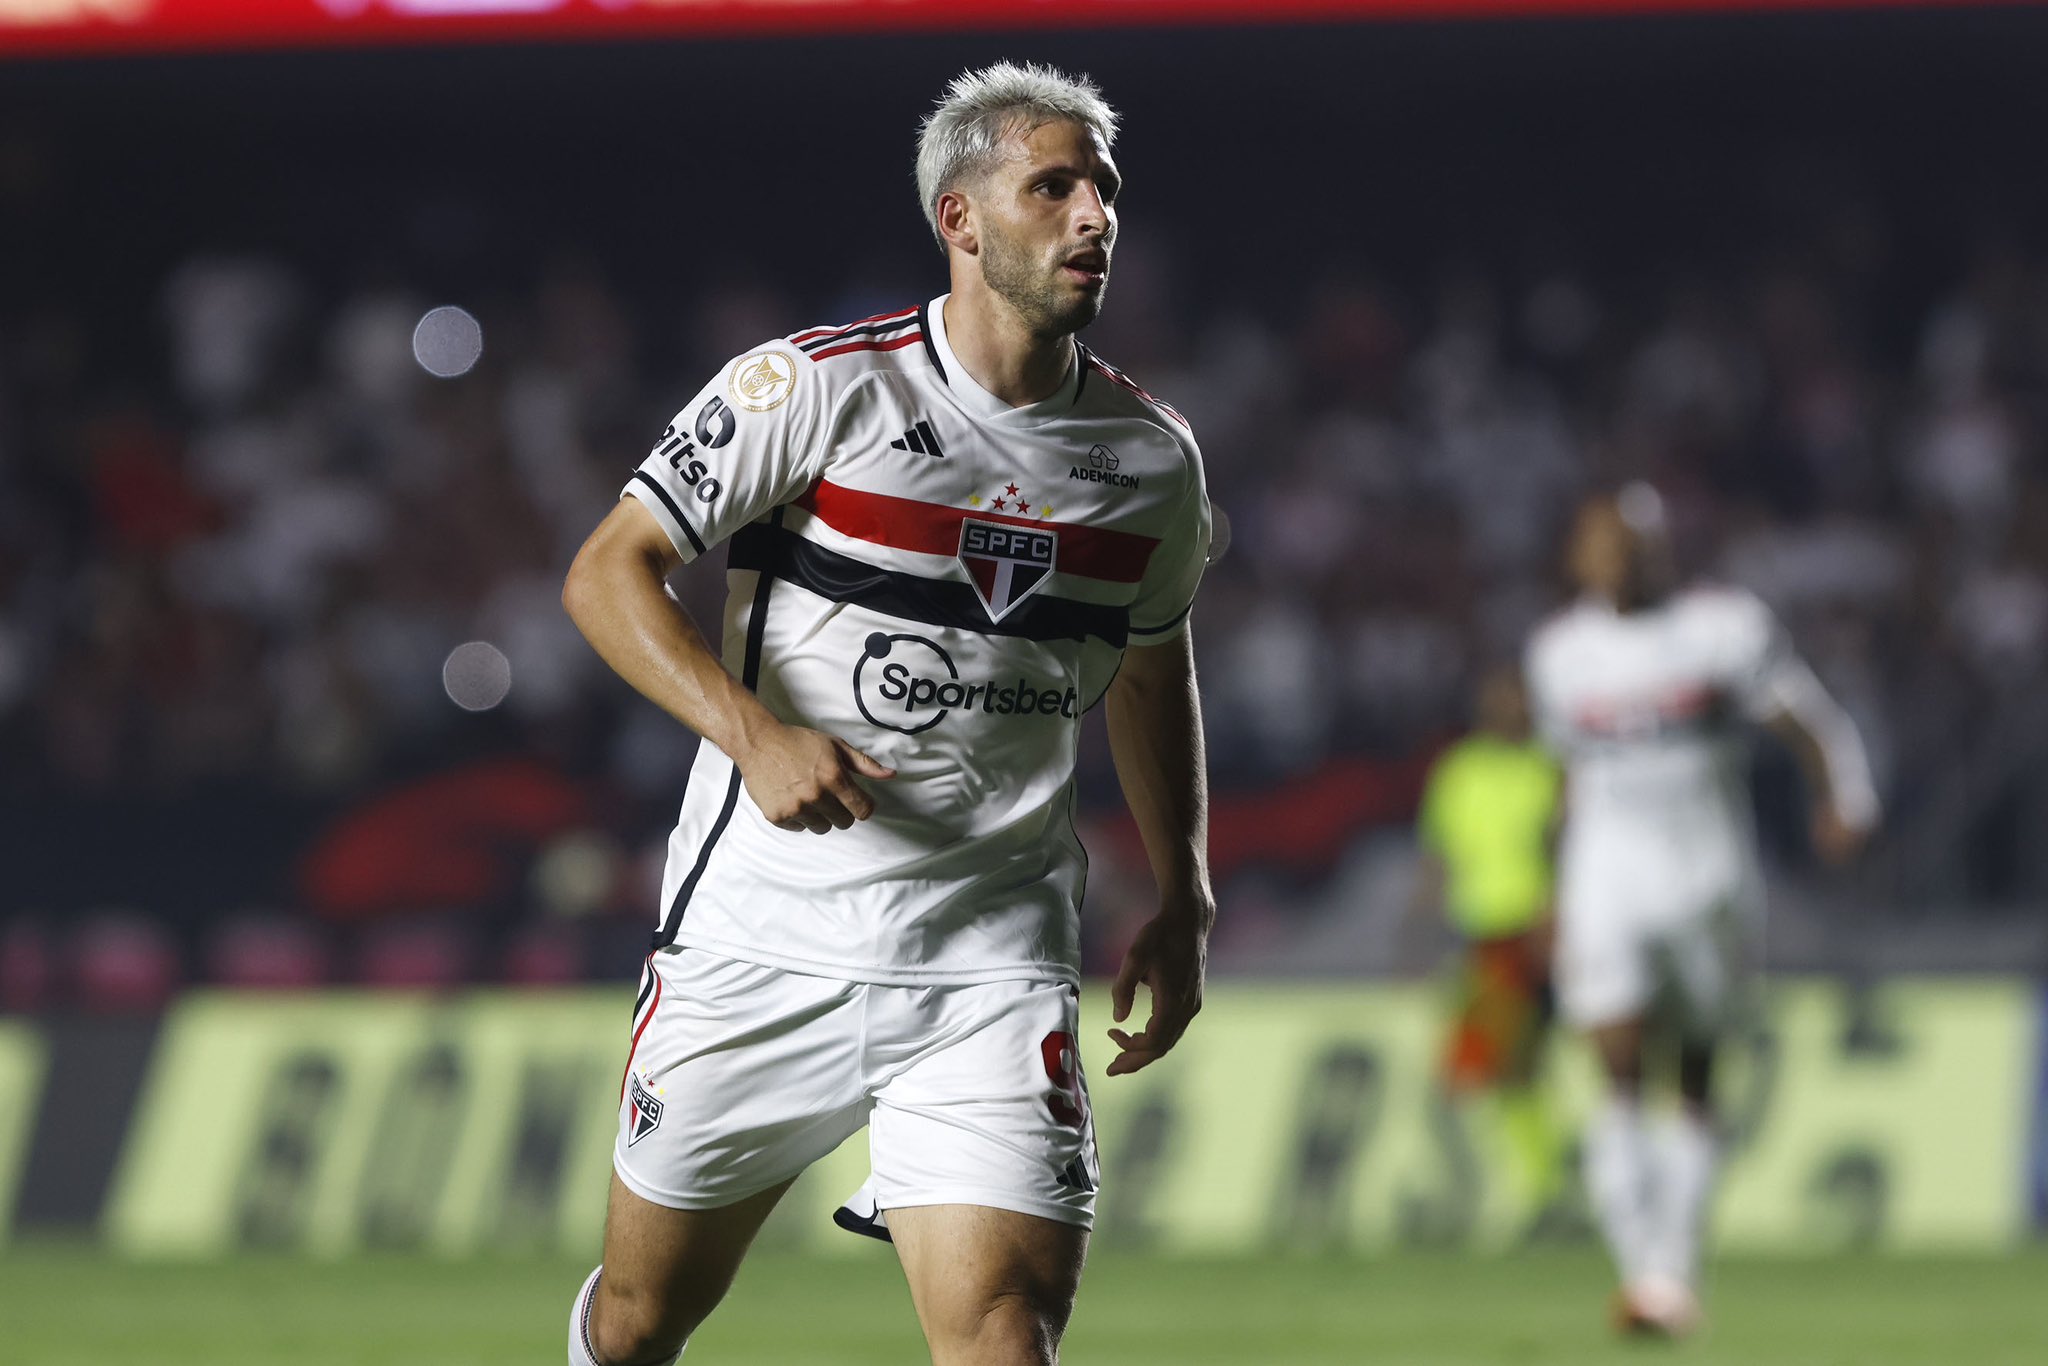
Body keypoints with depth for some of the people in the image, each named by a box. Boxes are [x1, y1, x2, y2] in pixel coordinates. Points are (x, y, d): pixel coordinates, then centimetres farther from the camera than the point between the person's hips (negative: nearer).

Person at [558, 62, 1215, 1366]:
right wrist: (752, 732, -23)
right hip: (767, 939, -2)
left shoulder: (1151, 453, 5)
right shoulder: (811, 389, -9)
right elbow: (609, 573, -8)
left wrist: (1184, 901, 19)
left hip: (993, 959, 2)